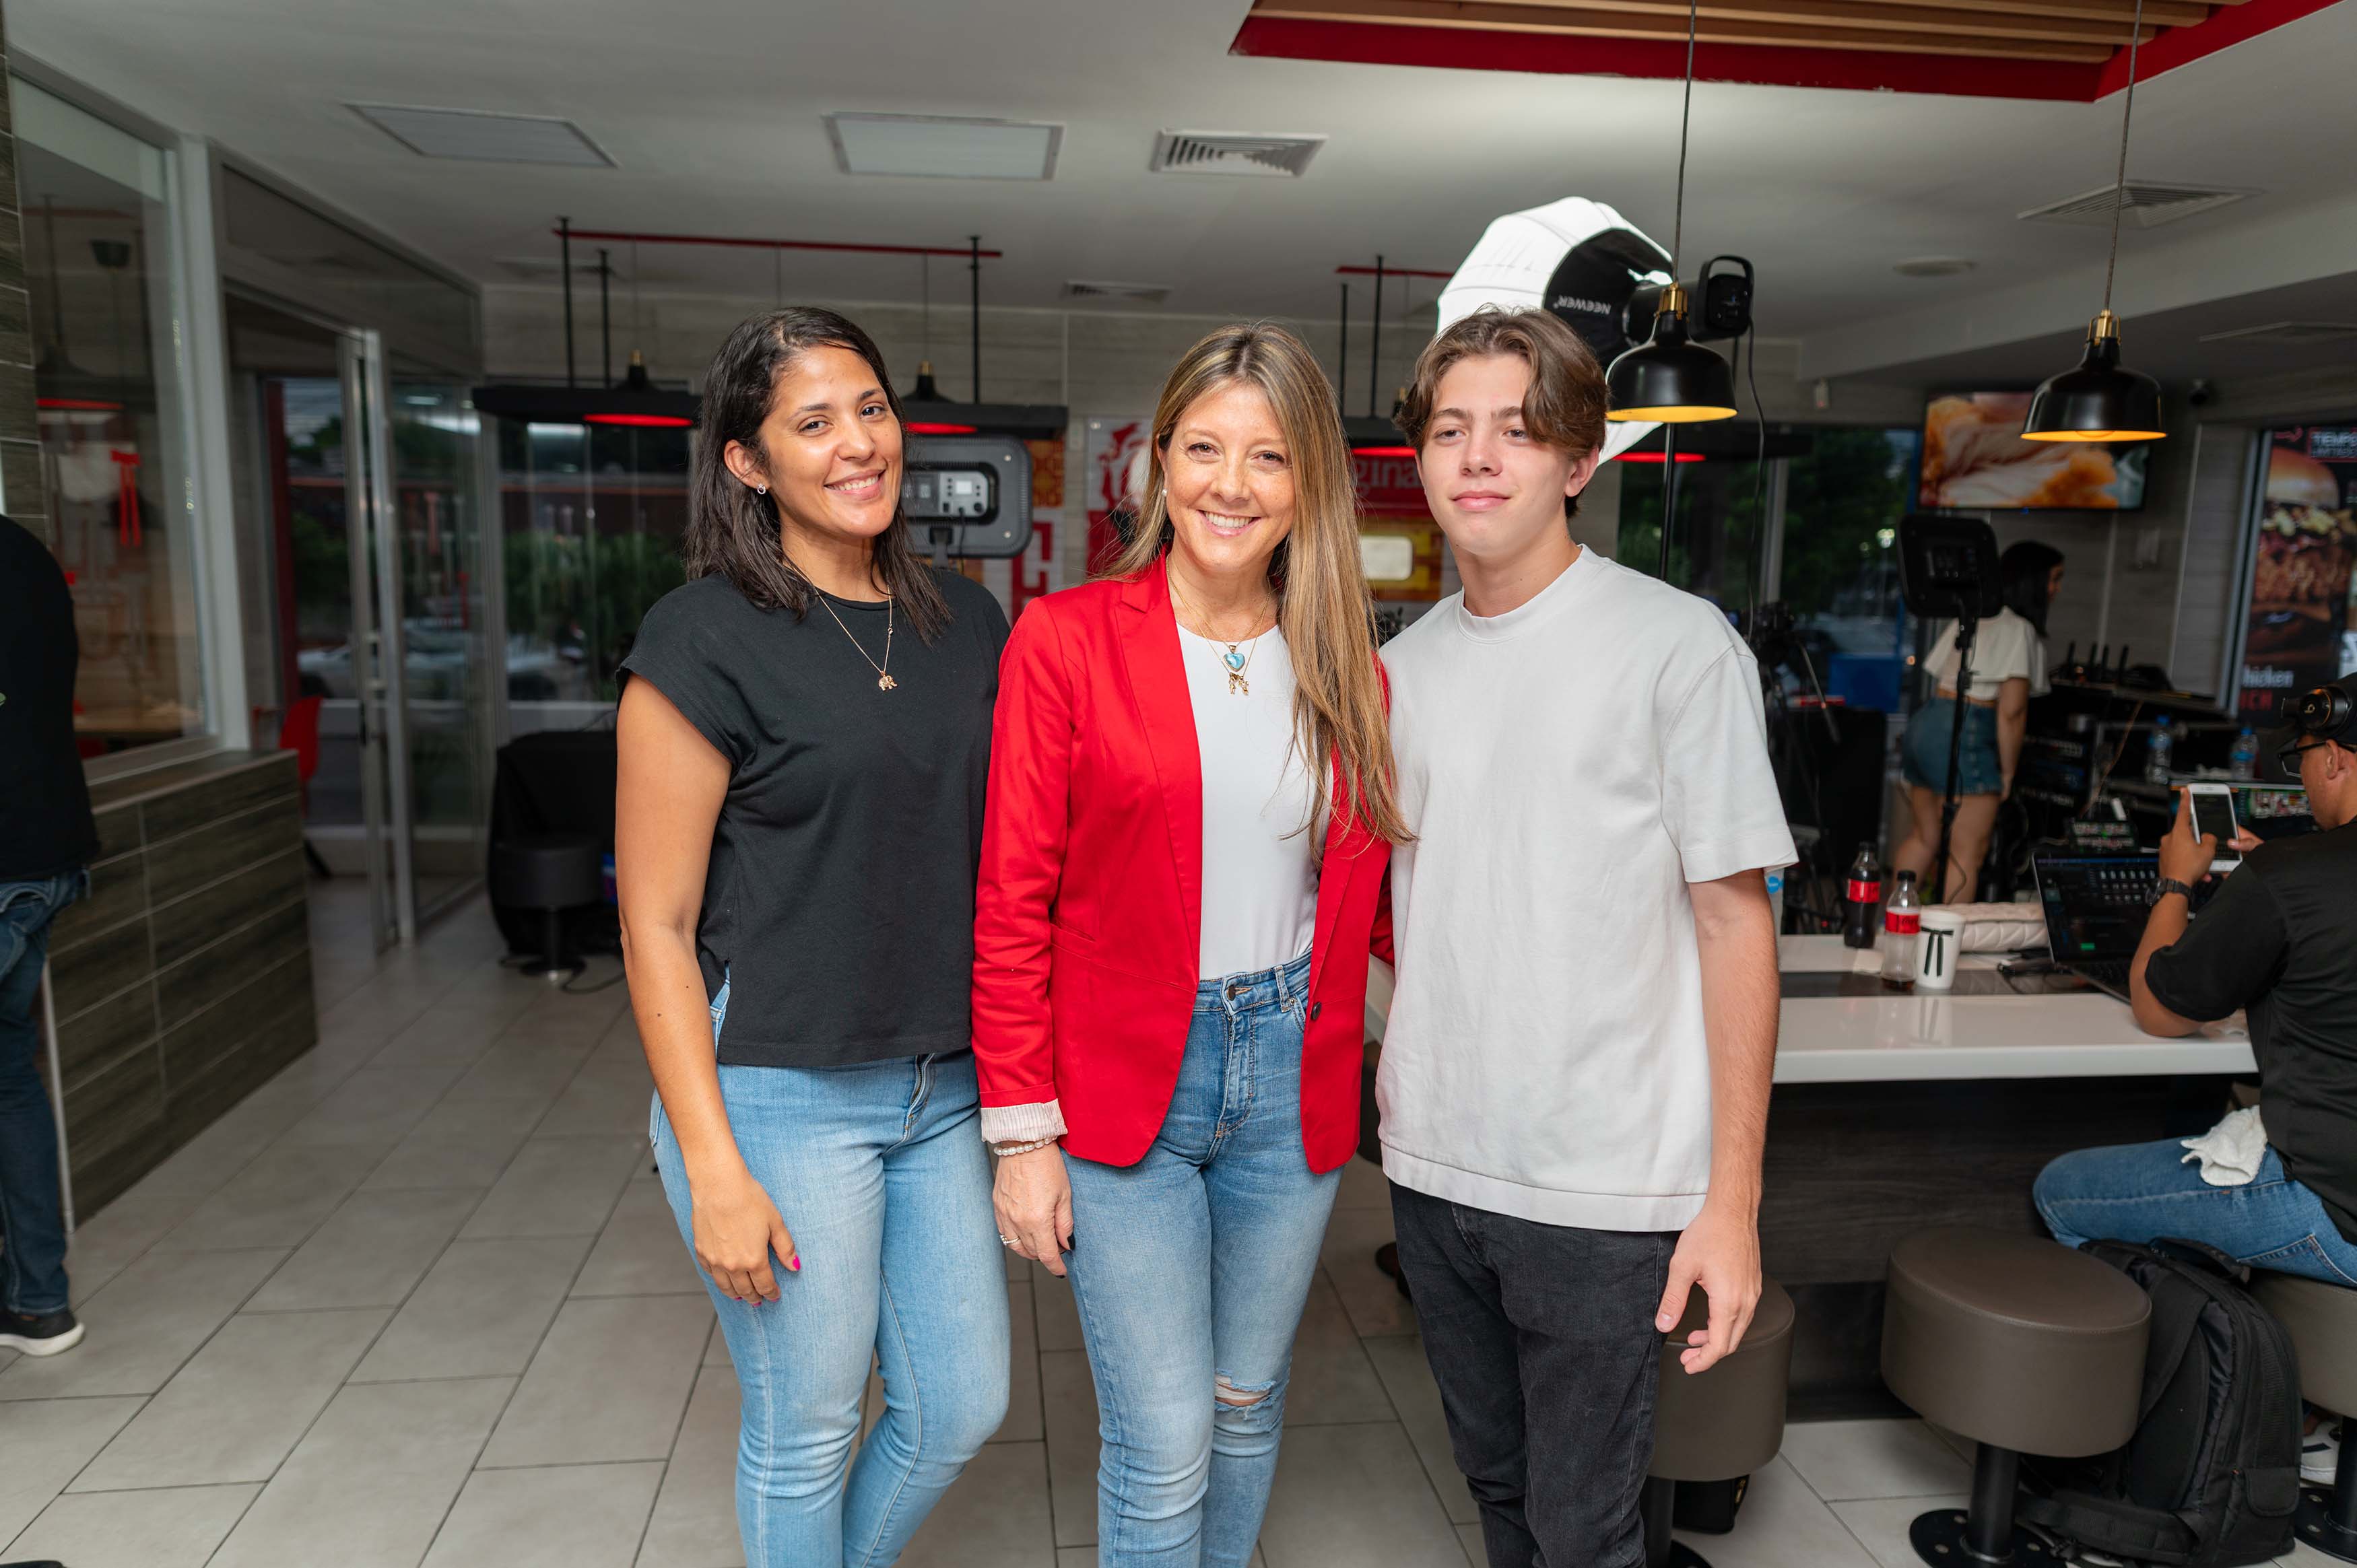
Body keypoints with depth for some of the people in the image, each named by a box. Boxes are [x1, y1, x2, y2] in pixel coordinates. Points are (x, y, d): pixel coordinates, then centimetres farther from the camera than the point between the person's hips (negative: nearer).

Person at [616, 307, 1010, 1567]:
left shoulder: (968, 623, 6)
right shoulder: (705, 638, -11)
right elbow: (655, 923, -10)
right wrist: (714, 1169, -13)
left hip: (940, 1087, 6)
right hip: (778, 1093, -5)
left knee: (963, 1409, 17)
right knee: (807, 1432, 12)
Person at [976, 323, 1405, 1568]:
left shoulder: (1346, 667, 4)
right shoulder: (1066, 640, -8)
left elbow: (1368, 883, 9)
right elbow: (1013, 904, -7)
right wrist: (1021, 1133, -8)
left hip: (1291, 1079, 4)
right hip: (1121, 1088, -3)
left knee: (1247, 1407, 19)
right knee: (1164, 1442, 1)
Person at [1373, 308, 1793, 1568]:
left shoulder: (1678, 646, -9)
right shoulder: (1403, 664, 6)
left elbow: (1733, 919, -8)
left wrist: (1733, 1198, -10)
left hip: (1603, 1183, -4)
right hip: (1433, 1162, 5)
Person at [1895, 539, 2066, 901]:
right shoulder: (2021, 630, -8)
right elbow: (2011, 710, -13)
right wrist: (2008, 772, -4)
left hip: (1924, 722, 9)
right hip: (1963, 736, -9)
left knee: (1923, 837, 19)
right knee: (1968, 852, -3)